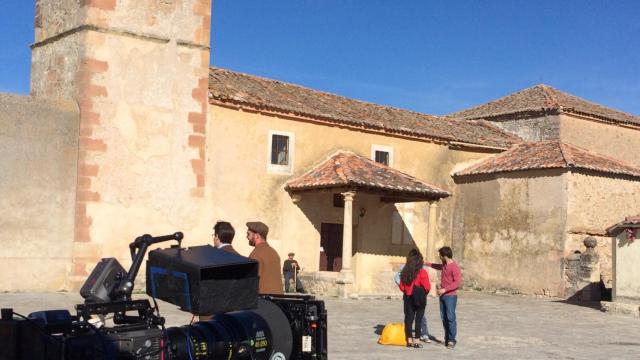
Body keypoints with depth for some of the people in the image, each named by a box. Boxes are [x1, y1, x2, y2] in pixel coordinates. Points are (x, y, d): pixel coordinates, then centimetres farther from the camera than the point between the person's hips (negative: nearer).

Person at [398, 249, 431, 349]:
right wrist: (423, 293, 7)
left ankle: (409, 340, 14)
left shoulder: (404, 272, -1)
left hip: (408, 298, 4)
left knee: (409, 319, 10)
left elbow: (402, 287, 5)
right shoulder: (422, 272, -14)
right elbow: (427, 287, -12)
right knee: (418, 319, 3)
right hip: (420, 299, -4)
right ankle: (416, 341, 4)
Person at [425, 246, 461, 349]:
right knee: (444, 318, 7)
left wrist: (445, 289, -23)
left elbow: (457, 283, -19)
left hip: (450, 296, -8)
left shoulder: (454, 267, -13)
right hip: (442, 296, 8)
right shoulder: (444, 265, 14)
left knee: (450, 317, -11)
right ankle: (447, 338, 11)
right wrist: (426, 263, 43)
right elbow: (438, 266, 38)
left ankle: (452, 340, -9)